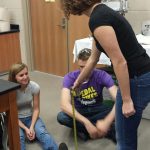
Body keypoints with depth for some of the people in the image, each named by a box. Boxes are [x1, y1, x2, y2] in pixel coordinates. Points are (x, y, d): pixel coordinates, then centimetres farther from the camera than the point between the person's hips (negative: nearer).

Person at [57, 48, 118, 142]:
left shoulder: (102, 75, -21)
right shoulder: (70, 78, -20)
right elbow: (65, 104, -35)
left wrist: (106, 121, -49)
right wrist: (87, 123, -46)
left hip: (97, 109, 0)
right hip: (79, 111, 1)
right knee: (61, 117, -31)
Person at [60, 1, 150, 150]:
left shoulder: (97, 19, -18)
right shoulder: (102, 13, 13)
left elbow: (120, 62, -22)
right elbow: (93, 58, 23)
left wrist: (127, 100, -17)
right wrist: (79, 81, 35)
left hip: (137, 79, -9)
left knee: (124, 136, 10)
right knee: (127, 131, 26)